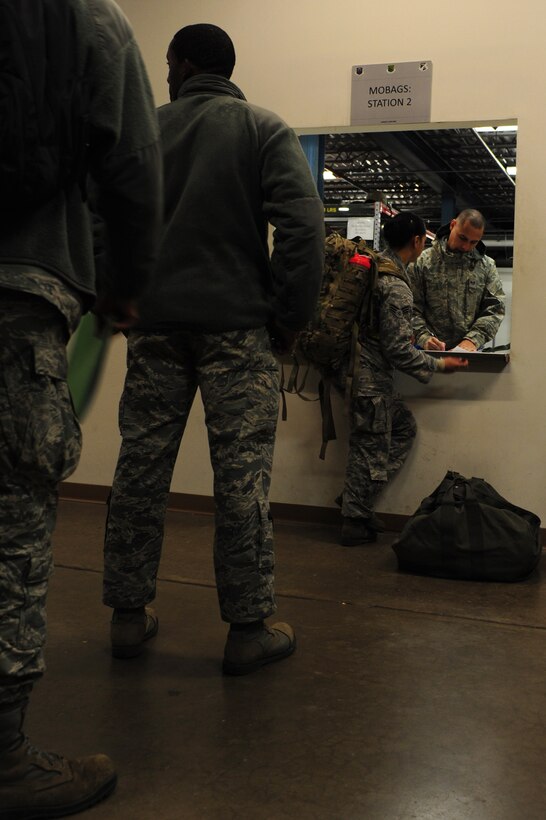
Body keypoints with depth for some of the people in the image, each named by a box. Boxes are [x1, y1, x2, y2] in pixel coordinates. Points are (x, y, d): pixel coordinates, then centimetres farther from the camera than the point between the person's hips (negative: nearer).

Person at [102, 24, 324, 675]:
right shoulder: (265, 130, 3)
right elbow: (302, 223, -10)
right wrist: (291, 315, -4)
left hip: (155, 323, 3)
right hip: (237, 324, -3)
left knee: (141, 467, 8)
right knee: (241, 475, -1)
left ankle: (129, 614, 15)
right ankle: (249, 628, 4)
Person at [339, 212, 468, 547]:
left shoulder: (373, 266, 7)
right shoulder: (396, 287, -21)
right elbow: (398, 350, -20)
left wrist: (406, 334, 27)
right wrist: (439, 365, -9)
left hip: (372, 375, 10)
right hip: (370, 380, -10)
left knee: (404, 426, 20)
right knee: (371, 450, 3)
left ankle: (356, 499, 22)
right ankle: (355, 523, 17)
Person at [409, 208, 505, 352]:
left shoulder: (487, 266, 9)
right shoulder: (423, 261, 2)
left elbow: (494, 309, 4)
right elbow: (411, 309, 0)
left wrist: (473, 339, -11)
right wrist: (424, 338, -16)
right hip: (430, 351, -1)